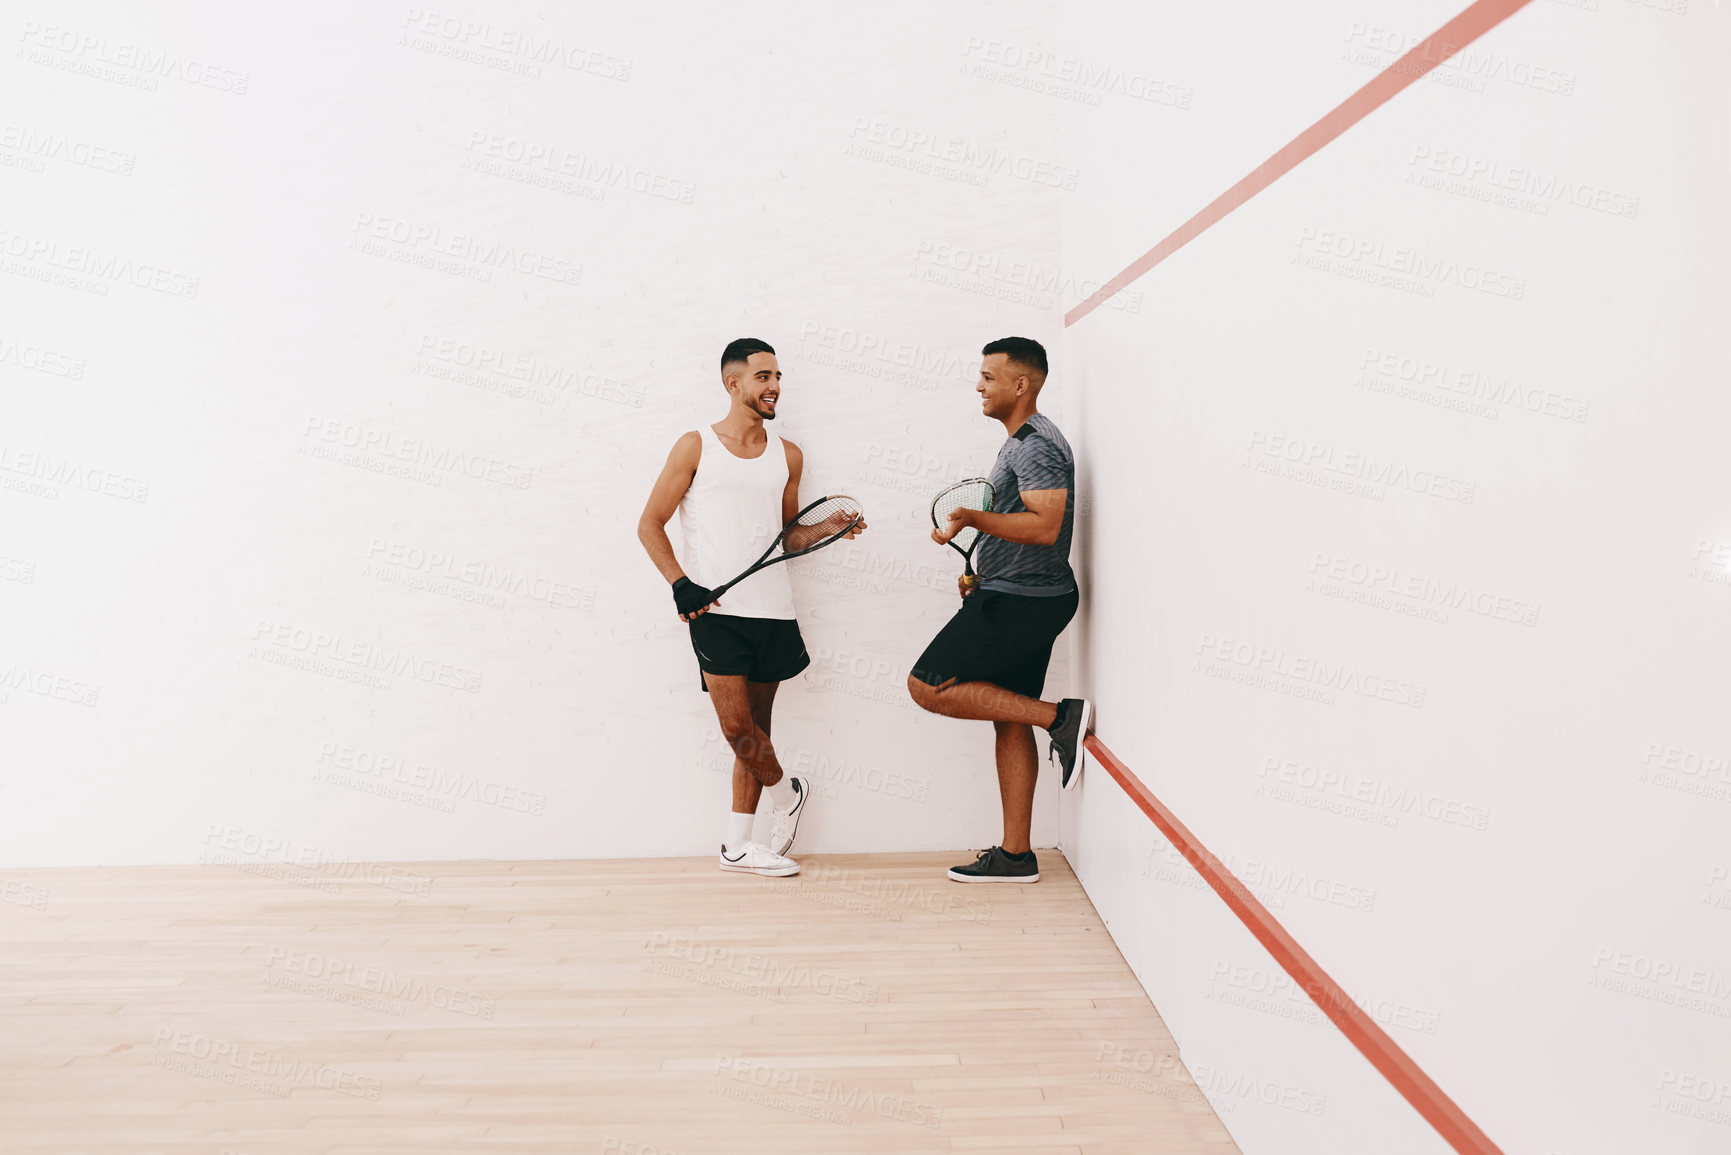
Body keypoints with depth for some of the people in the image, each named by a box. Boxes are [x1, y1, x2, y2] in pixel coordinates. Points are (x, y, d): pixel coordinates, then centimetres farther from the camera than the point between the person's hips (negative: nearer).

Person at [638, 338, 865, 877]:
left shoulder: (788, 455, 13)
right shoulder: (696, 447, 1)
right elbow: (650, 524, 2)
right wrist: (681, 583, -11)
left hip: (773, 609, 4)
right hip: (715, 610, -4)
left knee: (755, 727, 8)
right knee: (737, 725, -9)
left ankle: (737, 843, 19)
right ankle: (786, 793, 20)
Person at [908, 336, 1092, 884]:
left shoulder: (1036, 444, -13)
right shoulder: (1022, 442, 20)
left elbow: (1045, 527, -26)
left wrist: (972, 519, -25)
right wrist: (983, 575, 16)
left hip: (1021, 602, -10)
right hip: (1021, 598, 10)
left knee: (929, 686, -11)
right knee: (1009, 723, 11)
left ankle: (1061, 716, -10)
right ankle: (1015, 855, 16)